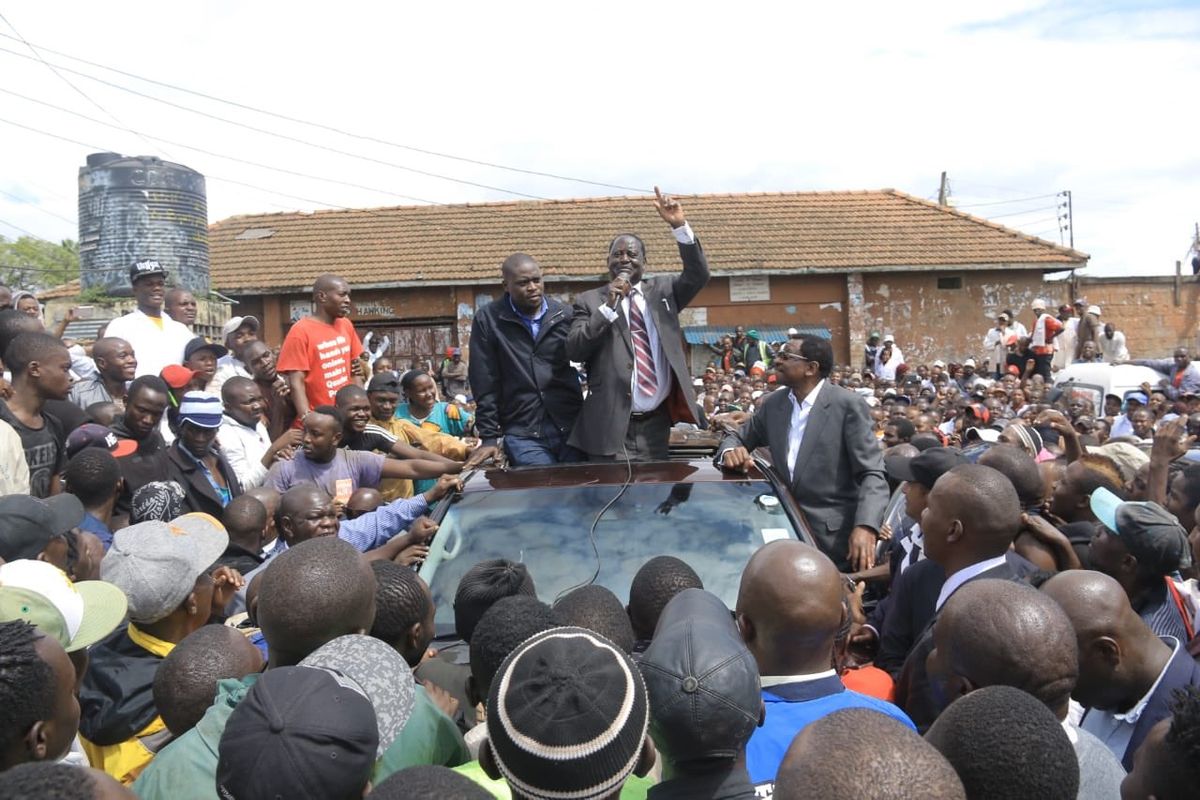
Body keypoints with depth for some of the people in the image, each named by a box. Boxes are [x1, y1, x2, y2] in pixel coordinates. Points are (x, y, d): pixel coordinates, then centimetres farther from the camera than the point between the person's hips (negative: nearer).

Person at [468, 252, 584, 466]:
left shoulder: (565, 314, 5)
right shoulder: (487, 320, 0)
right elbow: (485, 384, -1)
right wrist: (489, 436, -3)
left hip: (572, 429, 2)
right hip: (523, 435, -2)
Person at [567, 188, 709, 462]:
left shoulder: (661, 291, 12)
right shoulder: (589, 300, 4)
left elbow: (698, 275, -2)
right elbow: (574, 351, -7)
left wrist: (679, 226, -13)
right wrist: (608, 306, -15)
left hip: (657, 423, 3)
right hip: (611, 426, -3)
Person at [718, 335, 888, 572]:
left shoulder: (848, 405, -11)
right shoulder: (774, 403, 6)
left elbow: (872, 474, -13)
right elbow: (738, 438, 15)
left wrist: (866, 526, -29)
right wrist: (731, 452, -11)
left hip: (833, 537, -5)